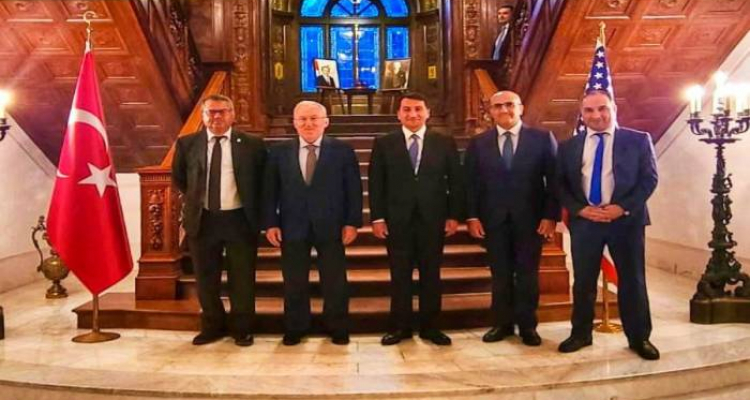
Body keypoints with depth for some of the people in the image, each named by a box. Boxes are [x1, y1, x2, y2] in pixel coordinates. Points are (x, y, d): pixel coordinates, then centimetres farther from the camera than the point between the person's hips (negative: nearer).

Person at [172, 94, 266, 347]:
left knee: (242, 278, 6)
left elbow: (263, 180, 7)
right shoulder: (187, 144, 2)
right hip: (202, 220, 2)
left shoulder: (252, 145, -3)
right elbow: (178, 178, 17)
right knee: (206, 279, 12)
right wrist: (193, 200, 13)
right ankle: (212, 327, 30)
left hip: (239, 219, -2)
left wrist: (256, 213, 4)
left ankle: (241, 329, 22)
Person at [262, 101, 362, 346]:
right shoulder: (278, 152, 5)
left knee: (335, 282, 8)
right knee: (294, 283, 10)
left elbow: (353, 190, -1)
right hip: (292, 227, 1)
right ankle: (294, 330, 26)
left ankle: (338, 330, 24)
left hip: (331, 227, -1)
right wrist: (271, 223, -3)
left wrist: (352, 222, -8)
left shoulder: (343, 151, 1)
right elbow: (270, 191, 5)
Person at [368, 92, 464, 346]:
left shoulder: (445, 143, 6)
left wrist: (454, 216, -2)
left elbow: (456, 182, 5)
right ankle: (400, 327, 17)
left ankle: (429, 326, 19)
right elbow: (376, 184, 2)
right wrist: (378, 218, -5)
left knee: (431, 275, 7)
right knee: (399, 276, 6)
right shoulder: (383, 144, 5)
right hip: (397, 220, 0)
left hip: (432, 220, 1)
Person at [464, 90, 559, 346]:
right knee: (500, 274, 8)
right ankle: (502, 323, 21)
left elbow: (553, 180, -1)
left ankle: (527, 325, 20)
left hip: (530, 218, -1)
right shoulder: (478, 143, 6)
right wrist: (472, 216, -5)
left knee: (528, 274, 7)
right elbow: (471, 183, 4)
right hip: (493, 219, 1)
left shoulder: (543, 139, 1)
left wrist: (551, 216, -8)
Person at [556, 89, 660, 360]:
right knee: (583, 281, 9)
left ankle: (639, 338, 21)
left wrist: (622, 208, -14)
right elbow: (560, 185, 6)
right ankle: (581, 334, 23)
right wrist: (579, 209, -10)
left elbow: (649, 179, -3)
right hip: (583, 220, 2)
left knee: (632, 280, 7)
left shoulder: (638, 140, 2)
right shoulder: (569, 147, 8)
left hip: (626, 219, -1)